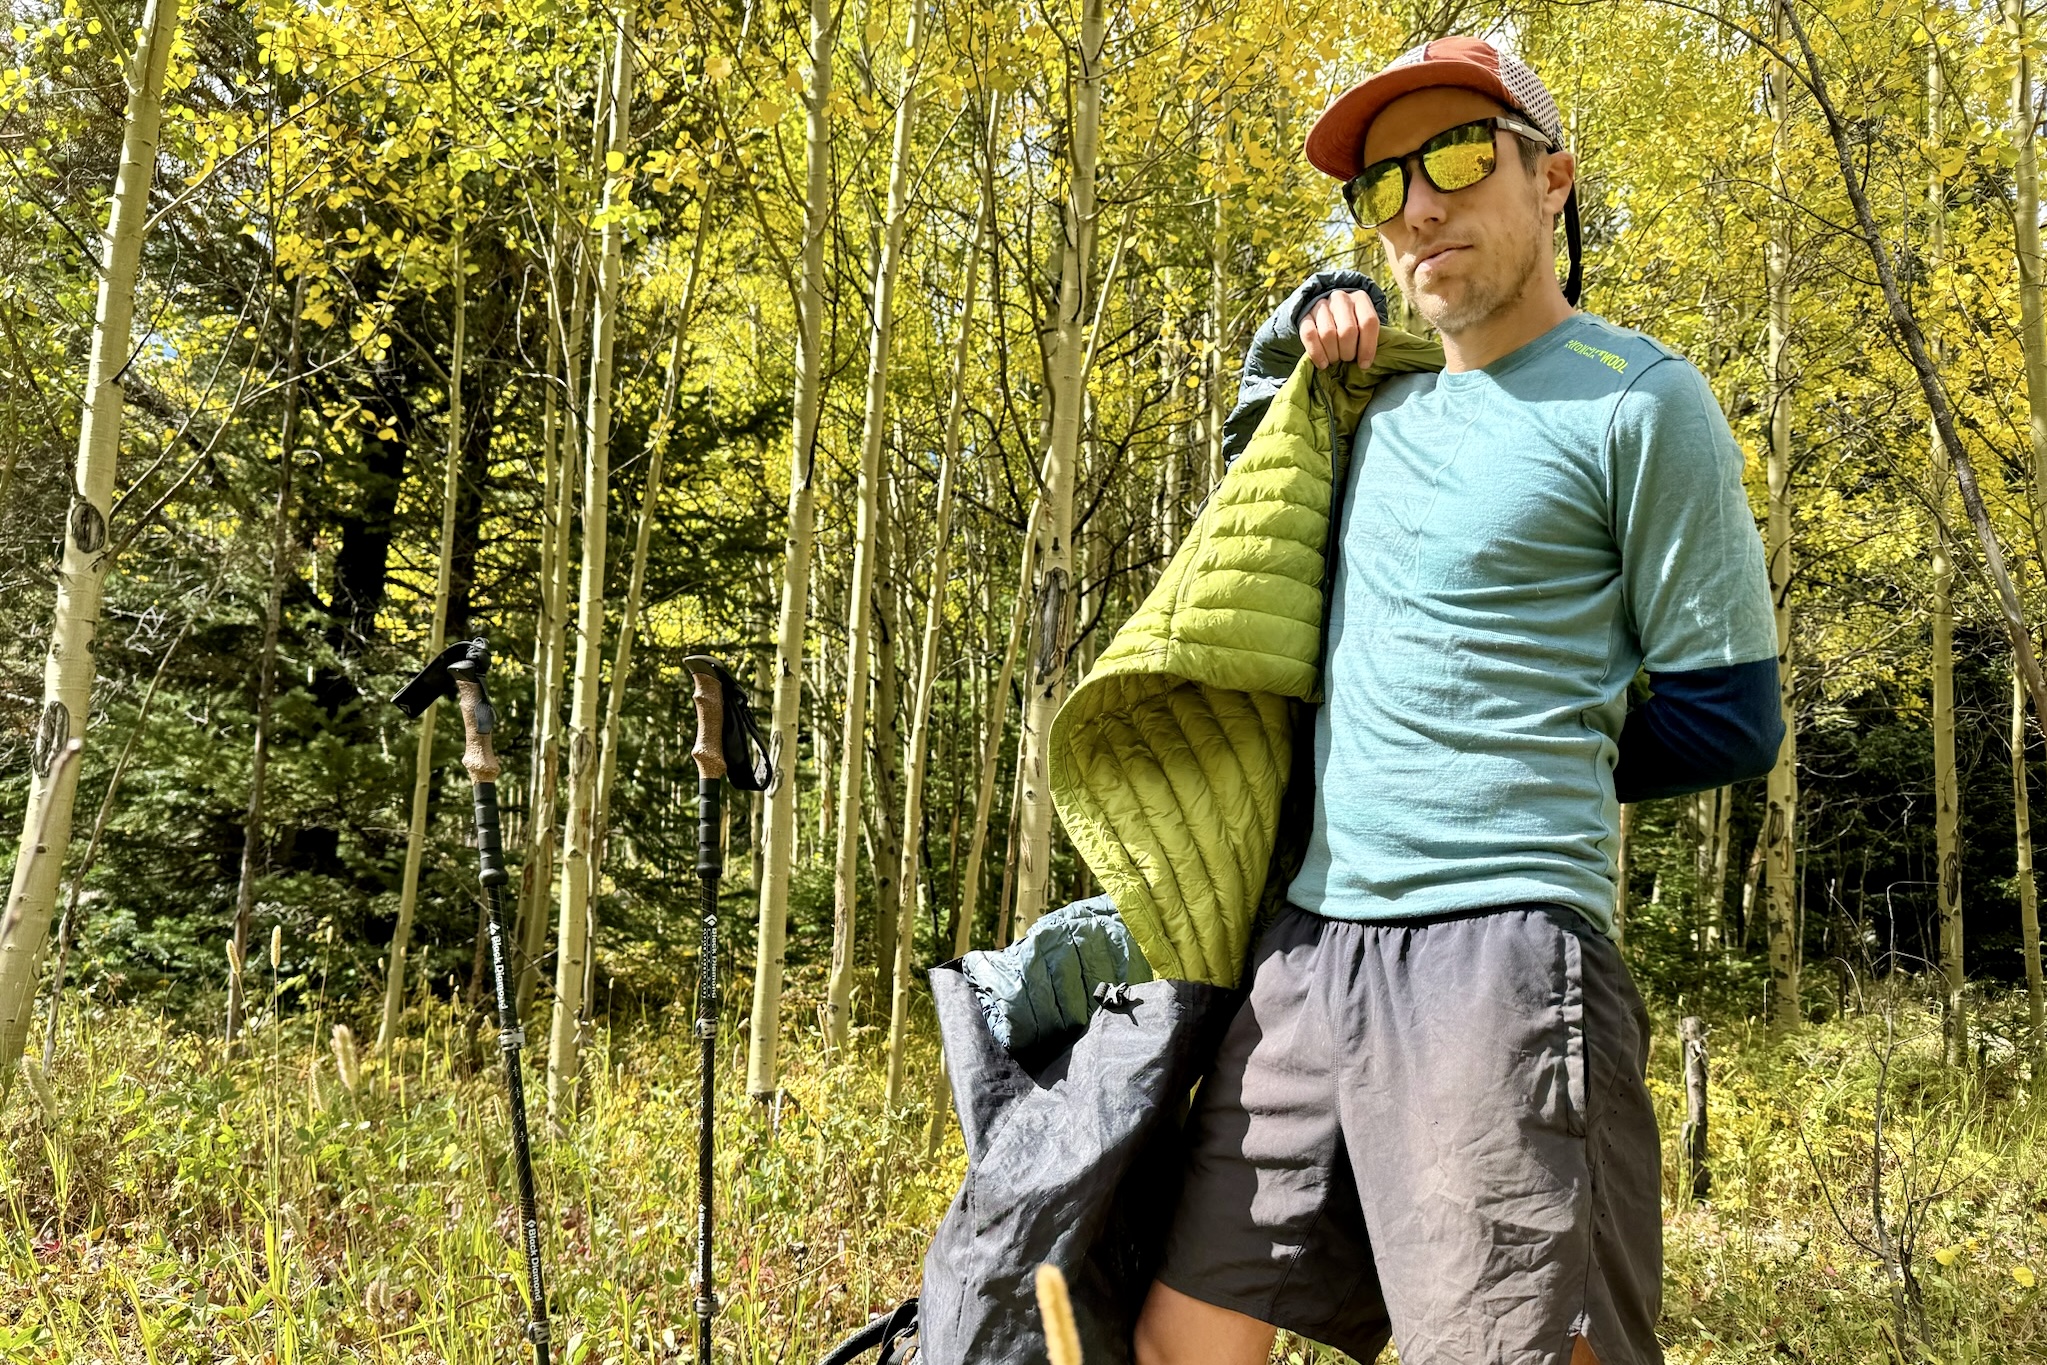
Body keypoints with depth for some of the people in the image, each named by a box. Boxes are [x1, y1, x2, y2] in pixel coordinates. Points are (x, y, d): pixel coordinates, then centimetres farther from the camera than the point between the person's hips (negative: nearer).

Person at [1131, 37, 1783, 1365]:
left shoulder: (1639, 400, -2)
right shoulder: (1387, 408, 16)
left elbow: (1731, 716, -1)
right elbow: (1258, 415, 40)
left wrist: (1528, 767, 7)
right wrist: (1322, 312, 19)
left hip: (1500, 944, -6)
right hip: (1312, 941, 7)